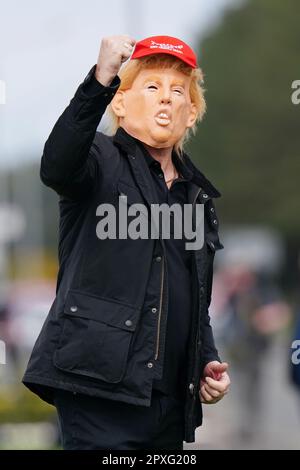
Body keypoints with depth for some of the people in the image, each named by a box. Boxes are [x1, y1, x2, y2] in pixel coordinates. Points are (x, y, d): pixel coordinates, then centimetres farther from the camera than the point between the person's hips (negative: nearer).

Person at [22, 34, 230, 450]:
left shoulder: (198, 196, 22)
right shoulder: (104, 163, 3)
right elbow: (56, 166, -24)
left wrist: (207, 362, 11)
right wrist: (101, 79, -34)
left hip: (171, 400, 7)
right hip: (101, 385, -7)